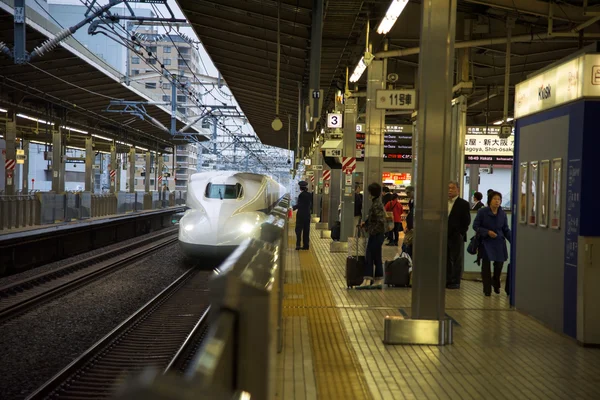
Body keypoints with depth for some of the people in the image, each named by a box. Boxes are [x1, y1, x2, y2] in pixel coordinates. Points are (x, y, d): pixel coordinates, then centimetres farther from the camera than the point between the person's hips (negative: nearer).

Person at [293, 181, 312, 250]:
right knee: (306, 230, 9)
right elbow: (311, 204, 10)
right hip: (307, 214, 6)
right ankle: (306, 245, 11)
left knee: (298, 230, 0)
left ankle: (298, 245, -4)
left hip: (301, 215, -6)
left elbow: (298, 205, -15)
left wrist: (293, 208, -1)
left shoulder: (301, 195, -15)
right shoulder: (309, 195, 4)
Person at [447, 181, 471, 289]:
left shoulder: (463, 204, -3)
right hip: (444, 236, 5)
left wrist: (460, 233, -11)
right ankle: (447, 280, 14)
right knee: (446, 260, 7)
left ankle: (455, 282, 6)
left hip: (456, 237, -4)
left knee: (456, 260, 1)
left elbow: (466, 221, -5)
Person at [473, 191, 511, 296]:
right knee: (486, 265, -4)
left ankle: (496, 284, 33)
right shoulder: (482, 212, -7)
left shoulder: (503, 214, 2)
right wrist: (487, 232, -17)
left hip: (499, 242, 3)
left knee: (499, 263, 3)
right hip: (485, 242, -3)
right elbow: (475, 226, -5)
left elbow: (506, 230, 8)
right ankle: (487, 290, 8)